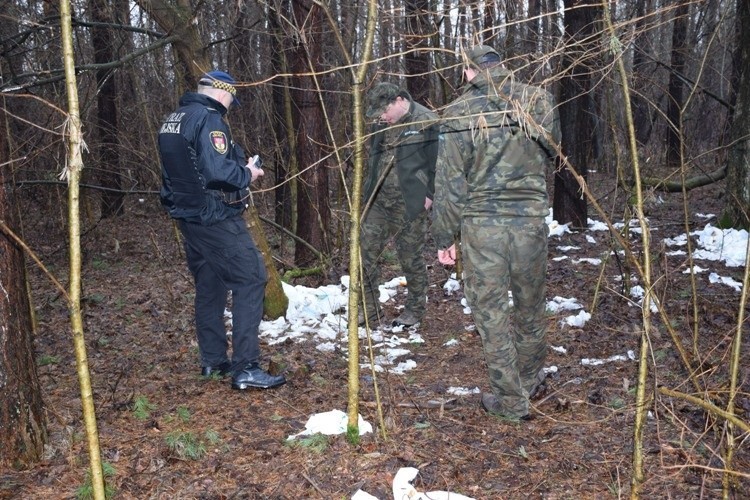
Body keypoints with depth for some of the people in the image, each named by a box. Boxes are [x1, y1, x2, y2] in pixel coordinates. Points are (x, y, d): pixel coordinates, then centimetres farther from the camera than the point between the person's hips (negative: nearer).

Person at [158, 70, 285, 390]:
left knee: (208, 286, 17)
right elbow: (218, 170, -27)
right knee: (250, 281, -6)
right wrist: (247, 174, -8)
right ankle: (246, 367, -8)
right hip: (216, 218, -9)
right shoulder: (209, 119, -15)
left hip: (188, 216, 9)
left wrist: (239, 165, 15)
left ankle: (212, 361, 24)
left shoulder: (173, 120, 13)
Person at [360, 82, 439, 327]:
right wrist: (370, 191, 16)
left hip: (410, 205, -6)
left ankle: (414, 310, 23)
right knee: (364, 253, 1)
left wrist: (430, 194, -11)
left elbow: (437, 162, -9)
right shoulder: (381, 124, 11)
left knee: (411, 258, 5)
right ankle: (371, 310, 12)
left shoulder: (426, 122, -9)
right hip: (378, 202, 6)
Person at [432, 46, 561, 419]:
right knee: (530, 305, 19)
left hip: (481, 225, -3)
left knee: (491, 312, 7)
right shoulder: (539, 102, 2)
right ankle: (531, 380, 37)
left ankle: (510, 399, 15)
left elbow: (449, 183, -6)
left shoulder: (460, 113, -7)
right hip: (531, 220, 3)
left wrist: (444, 237, 1)